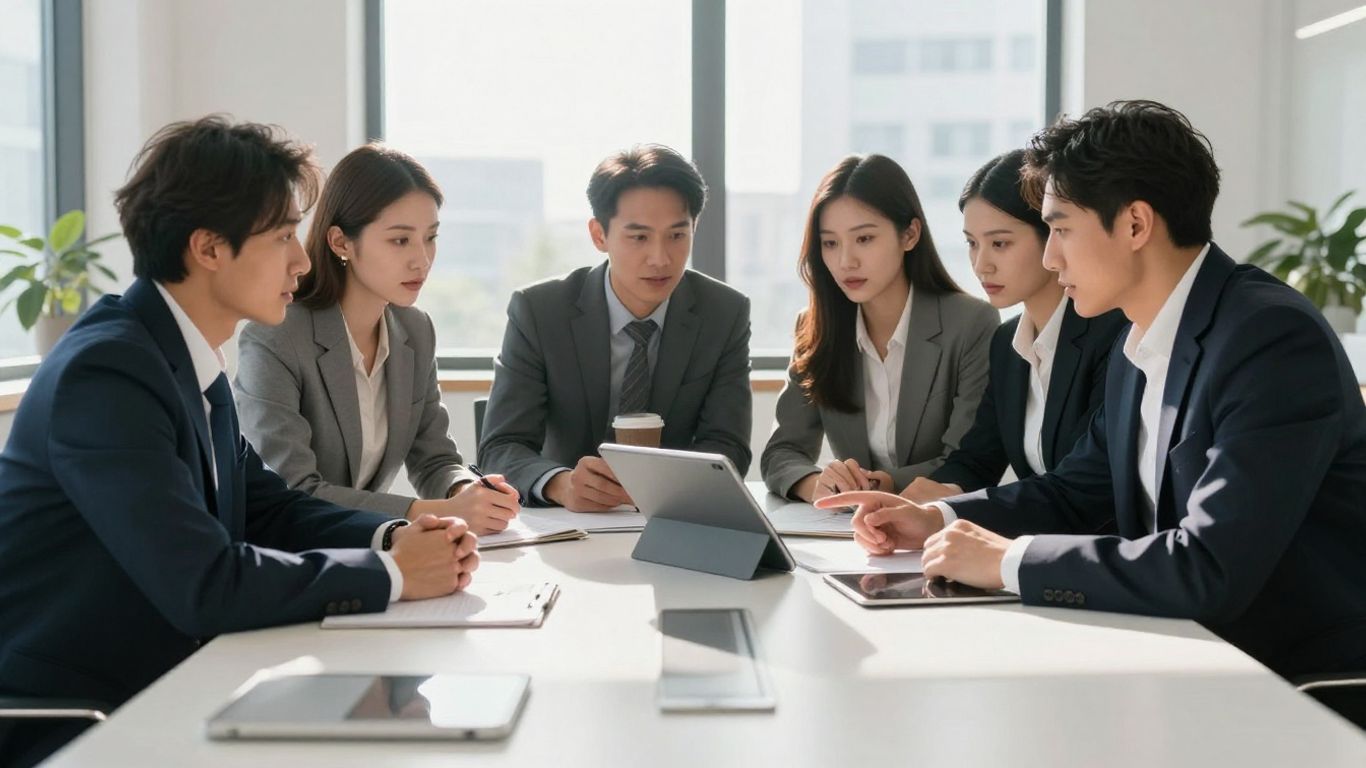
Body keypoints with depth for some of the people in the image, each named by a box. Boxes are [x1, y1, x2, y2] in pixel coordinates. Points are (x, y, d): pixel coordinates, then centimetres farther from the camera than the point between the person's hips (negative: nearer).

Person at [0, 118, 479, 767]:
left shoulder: (193, 360, 6)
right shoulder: (106, 372, -21)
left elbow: (266, 506, 12)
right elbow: (203, 584, -27)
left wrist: (394, 536, -6)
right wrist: (392, 574, -18)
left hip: (152, 691, 8)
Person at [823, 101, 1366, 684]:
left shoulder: (1274, 340, -22)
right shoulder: (1139, 347, 6)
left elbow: (1209, 569, -29)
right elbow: (1079, 492, 16)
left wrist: (1009, 560, -23)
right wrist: (938, 520, 1)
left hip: (1307, 683, -7)